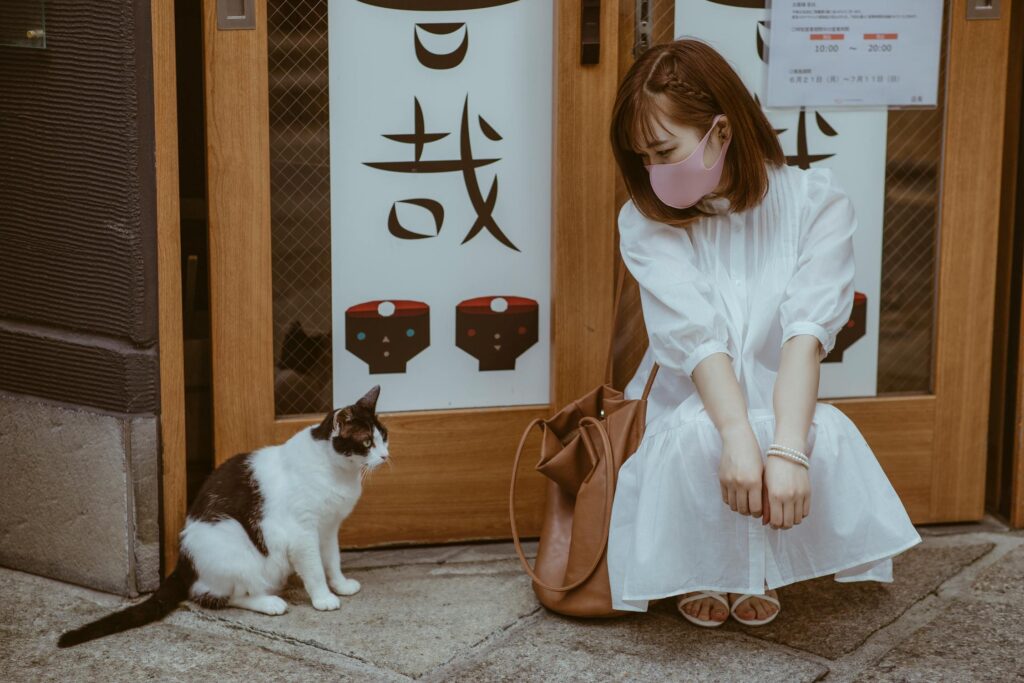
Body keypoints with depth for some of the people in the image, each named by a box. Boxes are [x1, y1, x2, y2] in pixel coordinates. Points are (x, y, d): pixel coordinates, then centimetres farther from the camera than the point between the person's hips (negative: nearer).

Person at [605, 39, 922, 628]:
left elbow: (807, 330, -23)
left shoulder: (817, 204, -9)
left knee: (828, 434, -34)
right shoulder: (646, 222, -8)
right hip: (691, 416, -1)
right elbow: (695, 336, -22)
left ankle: (761, 567, -2)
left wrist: (787, 448, -39)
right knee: (698, 432, -36)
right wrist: (738, 437, -40)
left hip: (781, 411, 1)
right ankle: (699, 569, -3)